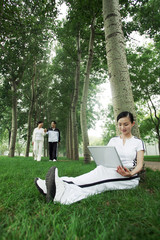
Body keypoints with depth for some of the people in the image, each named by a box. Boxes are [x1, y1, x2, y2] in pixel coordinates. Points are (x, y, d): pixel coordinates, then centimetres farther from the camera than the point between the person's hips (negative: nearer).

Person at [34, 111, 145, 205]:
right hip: (111, 172, 2)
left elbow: (140, 165, -3)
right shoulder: (113, 140, 15)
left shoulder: (138, 142, 7)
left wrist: (130, 173, -24)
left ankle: (62, 192, -52)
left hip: (129, 179, -2)